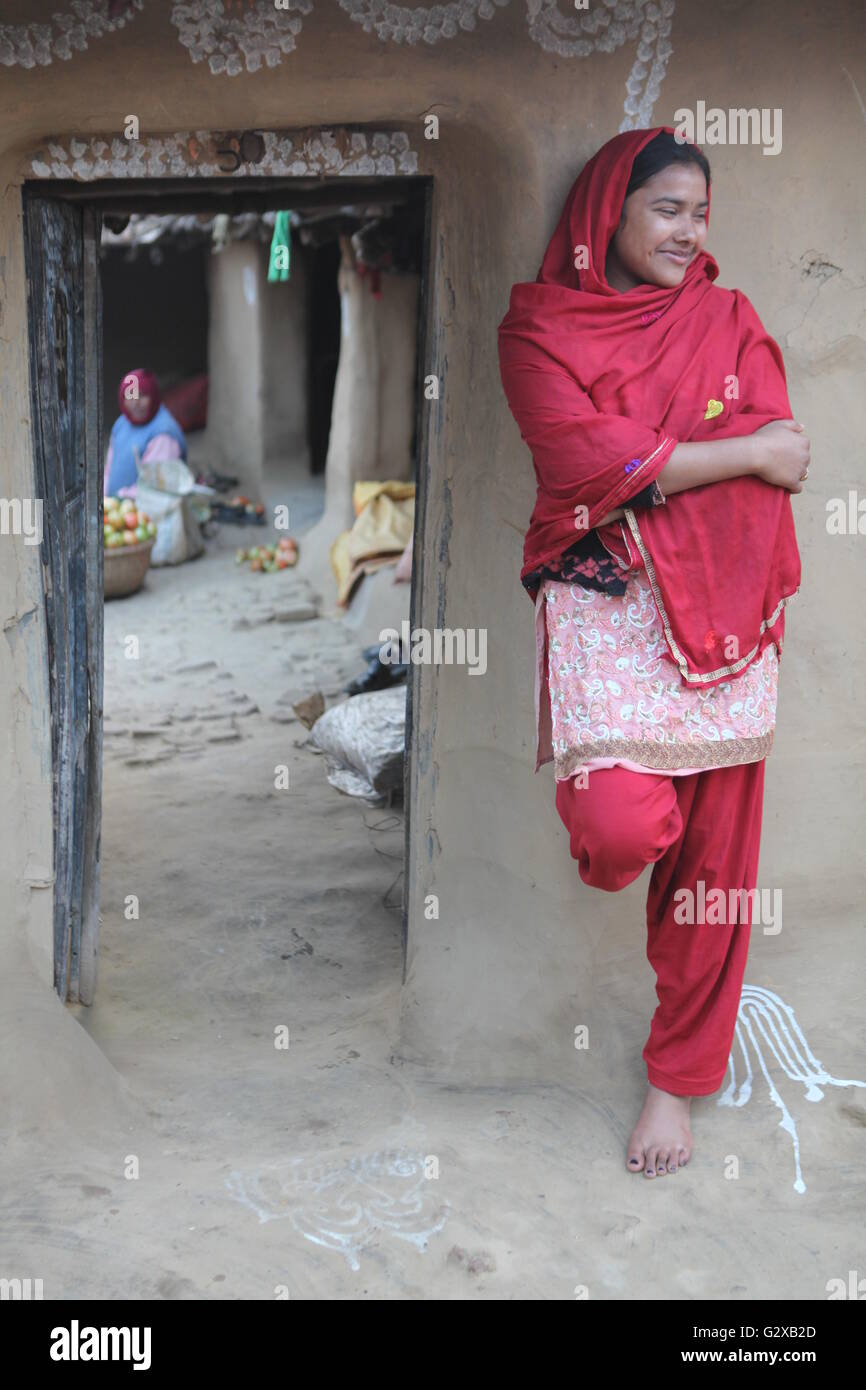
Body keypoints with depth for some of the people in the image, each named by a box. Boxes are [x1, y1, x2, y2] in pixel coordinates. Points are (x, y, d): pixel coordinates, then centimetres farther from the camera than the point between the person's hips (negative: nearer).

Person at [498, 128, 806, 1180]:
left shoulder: (729, 320, 13)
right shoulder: (540, 328, 3)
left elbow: (778, 458, -1)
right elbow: (590, 464, -12)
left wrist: (648, 462, -12)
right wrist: (740, 450, -7)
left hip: (718, 614, 3)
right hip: (603, 606, -3)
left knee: (713, 855, 4)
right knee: (627, 827, -21)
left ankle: (678, 1074, 22)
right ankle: (601, 825, 20)